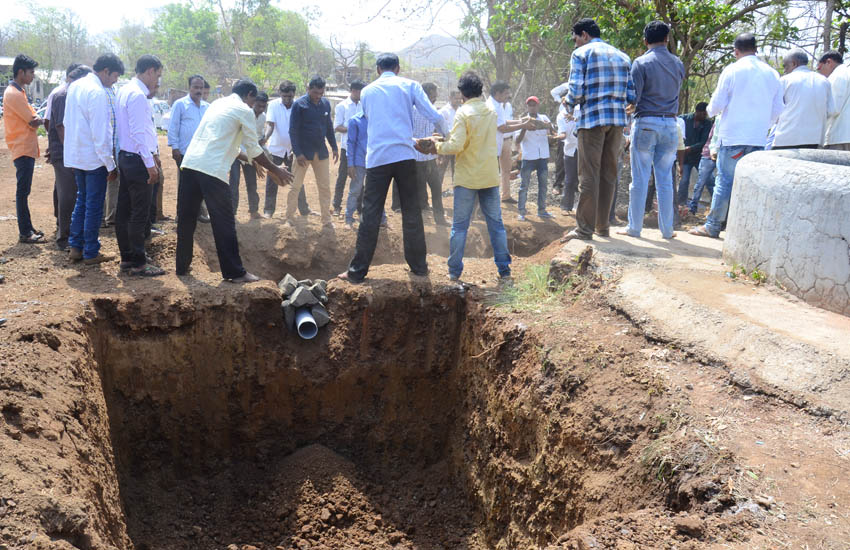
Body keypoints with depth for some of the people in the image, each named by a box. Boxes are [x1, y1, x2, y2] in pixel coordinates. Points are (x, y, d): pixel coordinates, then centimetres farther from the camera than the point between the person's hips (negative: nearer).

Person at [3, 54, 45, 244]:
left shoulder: (17, 92, 17)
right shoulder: (14, 94, -15)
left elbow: (29, 119, 15)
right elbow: (34, 122, -16)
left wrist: (37, 118, -1)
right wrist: (44, 119, 2)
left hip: (26, 148, 10)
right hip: (23, 150, -10)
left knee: (24, 191, 14)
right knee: (23, 191, -6)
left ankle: (27, 228, 21)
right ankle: (25, 232, -1)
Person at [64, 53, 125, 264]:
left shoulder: (75, 86, 8)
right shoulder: (97, 93, -19)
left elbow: (68, 122, 15)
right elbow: (100, 134, -21)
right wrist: (111, 165, -16)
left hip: (75, 156, 9)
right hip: (94, 158, -9)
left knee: (82, 200, 19)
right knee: (94, 206, 2)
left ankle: (75, 247, 24)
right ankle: (90, 253, 10)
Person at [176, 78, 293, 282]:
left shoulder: (218, 103, 24)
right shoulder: (245, 111, 2)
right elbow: (254, 149, 4)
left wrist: (251, 162, 38)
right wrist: (275, 170, 16)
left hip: (190, 163, 7)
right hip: (212, 170, -7)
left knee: (186, 218, 13)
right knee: (224, 222, 0)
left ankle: (182, 265, 23)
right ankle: (234, 272, 6)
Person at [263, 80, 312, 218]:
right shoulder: (273, 105, -6)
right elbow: (270, 125, -15)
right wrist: (265, 137, -36)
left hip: (293, 149, 1)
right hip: (276, 148, -1)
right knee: (272, 181, 0)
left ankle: (304, 209, 18)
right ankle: (268, 210, 7)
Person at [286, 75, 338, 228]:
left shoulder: (326, 104, 5)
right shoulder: (299, 104, -10)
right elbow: (293, 130, -12)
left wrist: (334, 147, 11)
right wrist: (298, 153, -18)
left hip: (321, 152, 5)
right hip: (303, 152, -4)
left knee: (325, 187, 7)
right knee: (295, 186, 3)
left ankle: (326, 220, 16)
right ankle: (289, 218, 15)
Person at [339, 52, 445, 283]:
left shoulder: (367, 91, 14)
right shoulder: (410, 85, 8)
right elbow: (433, 116, 0)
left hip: (377, 158, 1)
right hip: (404, 155, -1)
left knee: (371, 215, 2)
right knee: (411, 212, 9)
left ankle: (357, 271, 4)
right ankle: (419, 265, 15)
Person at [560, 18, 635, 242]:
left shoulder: (581, 54, 0)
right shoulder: (622, 56, 17)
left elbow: (575, 92, -10)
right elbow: (632, 95, 11)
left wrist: (569, 101, 11)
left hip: (592, 119, -5)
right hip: (618, 119, 5)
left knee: (588, 175, -4)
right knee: (609, 173, 11)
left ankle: (585, 228, -3)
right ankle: (603, 225, 16)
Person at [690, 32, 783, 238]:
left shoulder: (732, 70, -4)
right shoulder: (772, 74, 8)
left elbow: (717, 104, -4)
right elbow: (777, 109, 10)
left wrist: (711, 111, 18)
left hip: (732, 136, -3)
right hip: (759, 138, 3)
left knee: (725, 181, 1)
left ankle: (712, 226, 5)